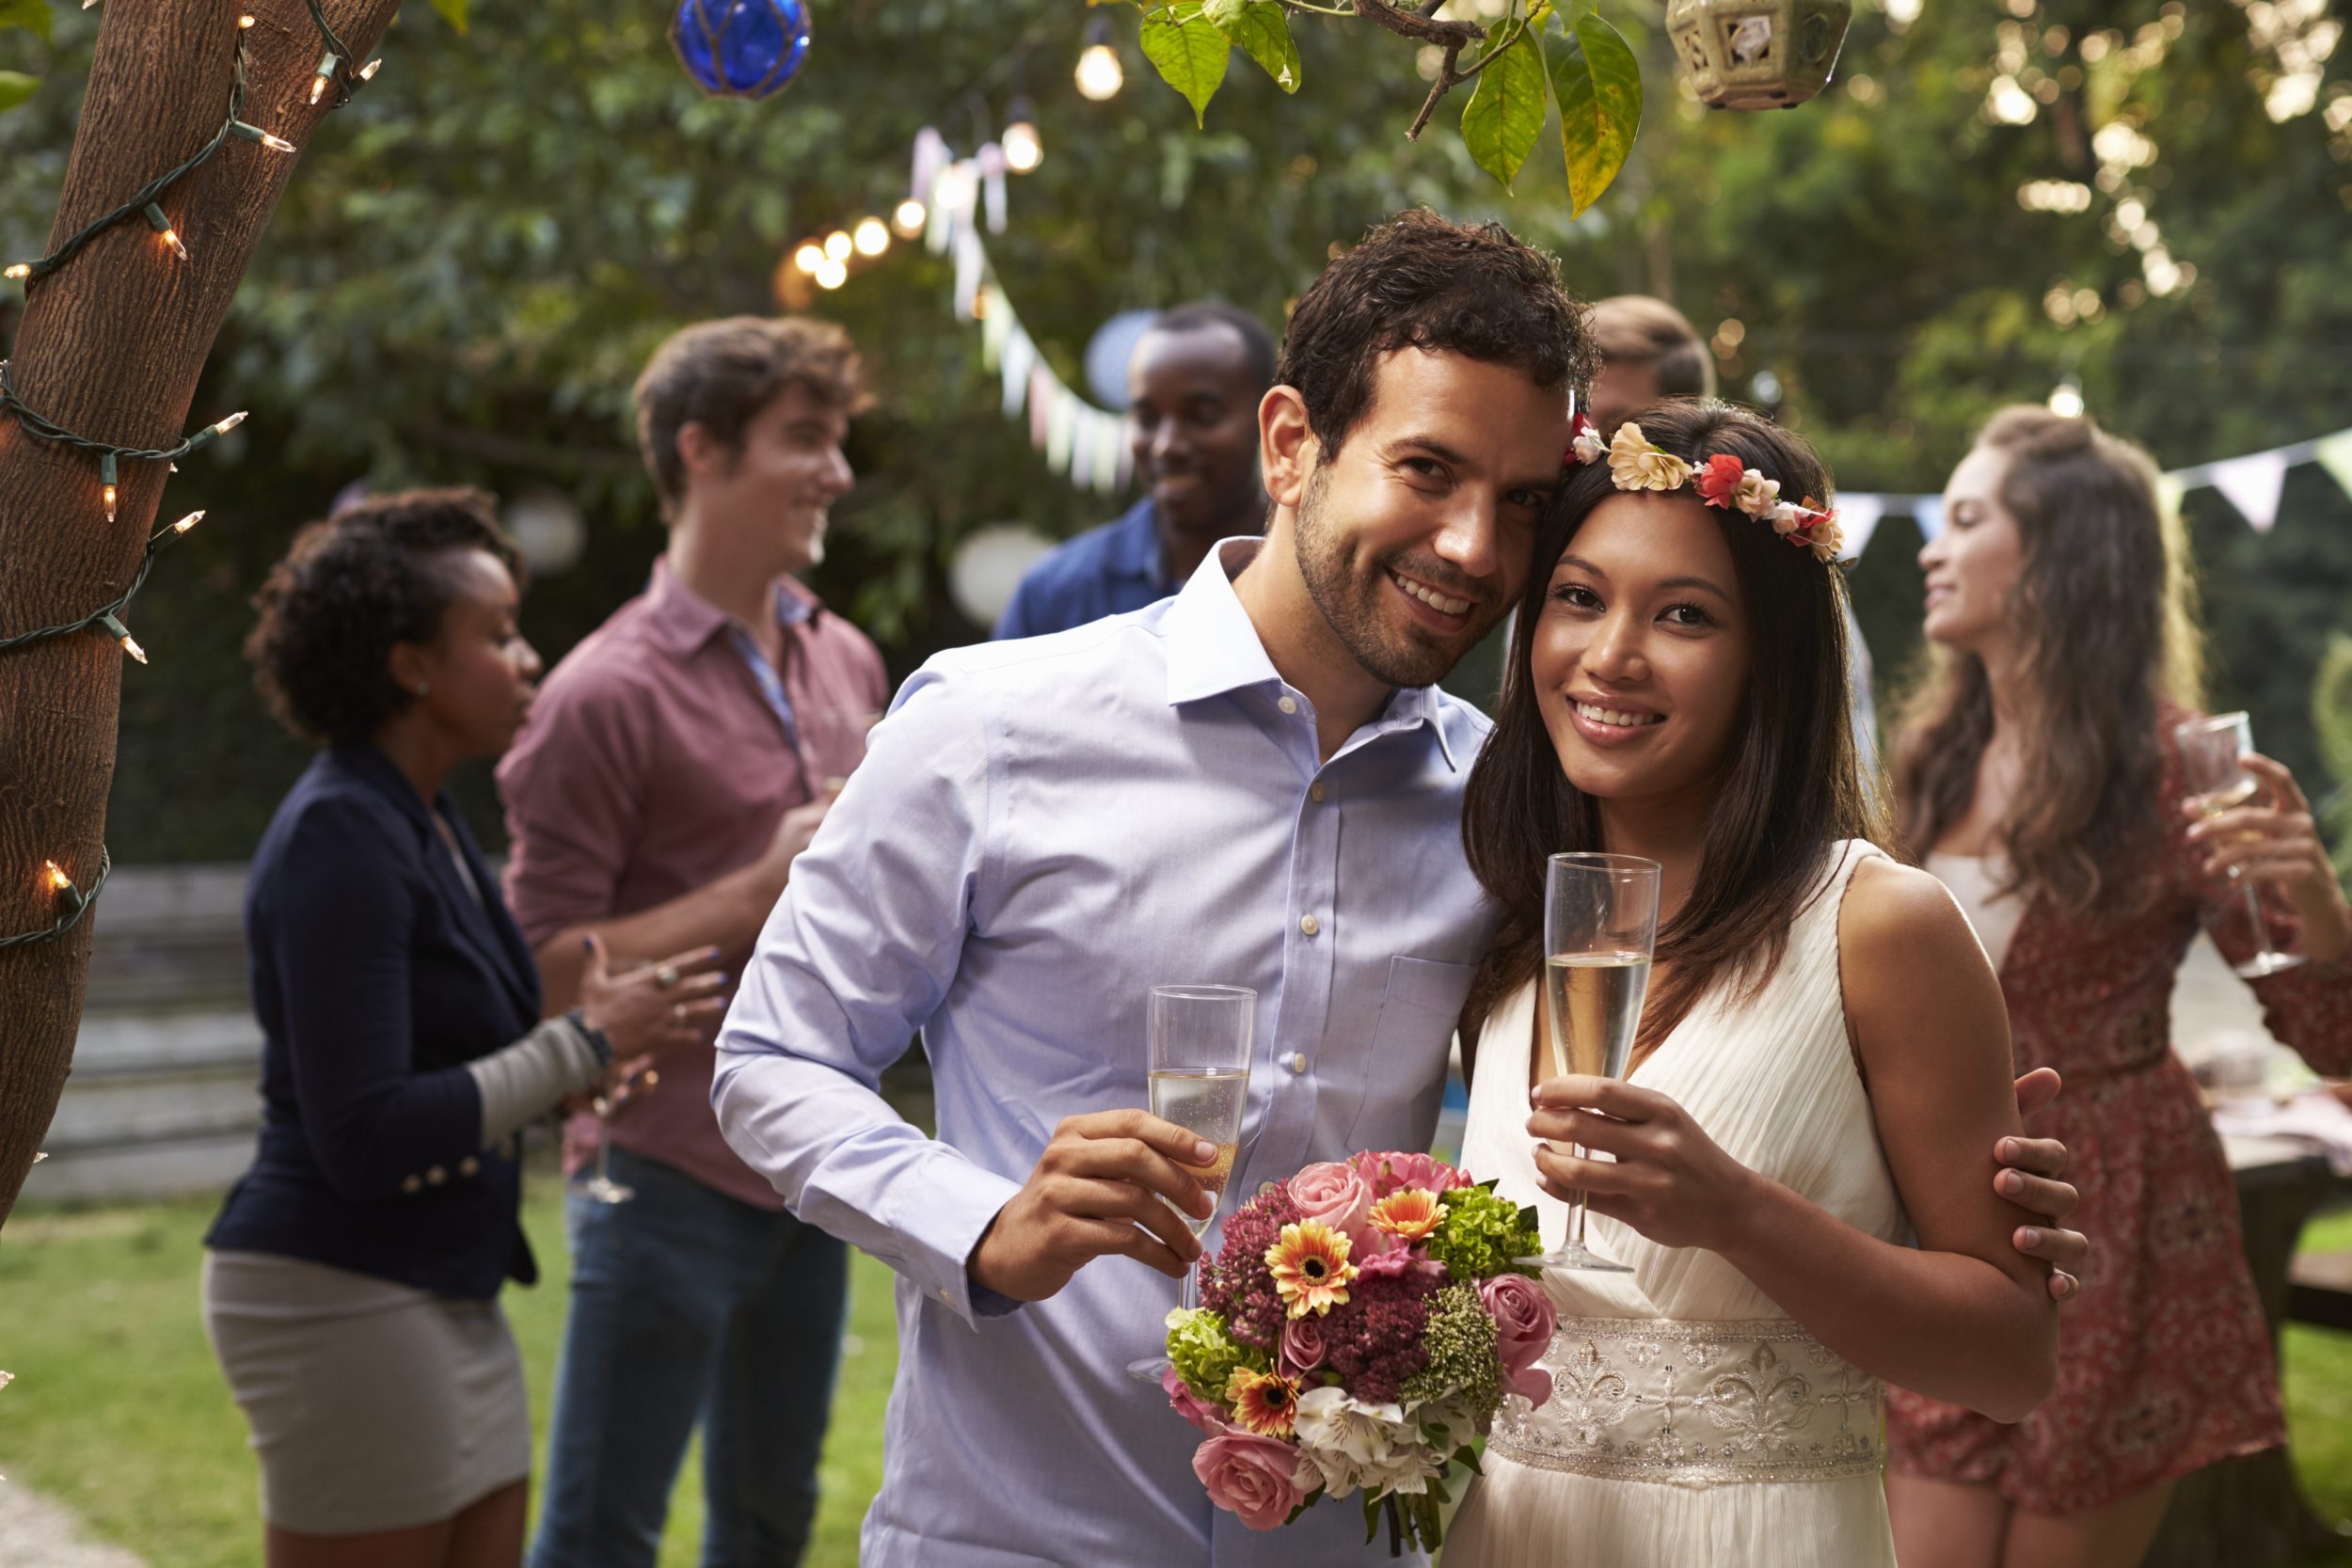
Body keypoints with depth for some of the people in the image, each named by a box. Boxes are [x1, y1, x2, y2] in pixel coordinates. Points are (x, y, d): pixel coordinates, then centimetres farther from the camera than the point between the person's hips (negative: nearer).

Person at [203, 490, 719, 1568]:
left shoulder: (425, 822, 12)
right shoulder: (342, 837, -18)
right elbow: (365, 1140, -23)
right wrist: (586, 1046, -17)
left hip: (446, 1297, 9)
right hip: (342, 1300, -9)